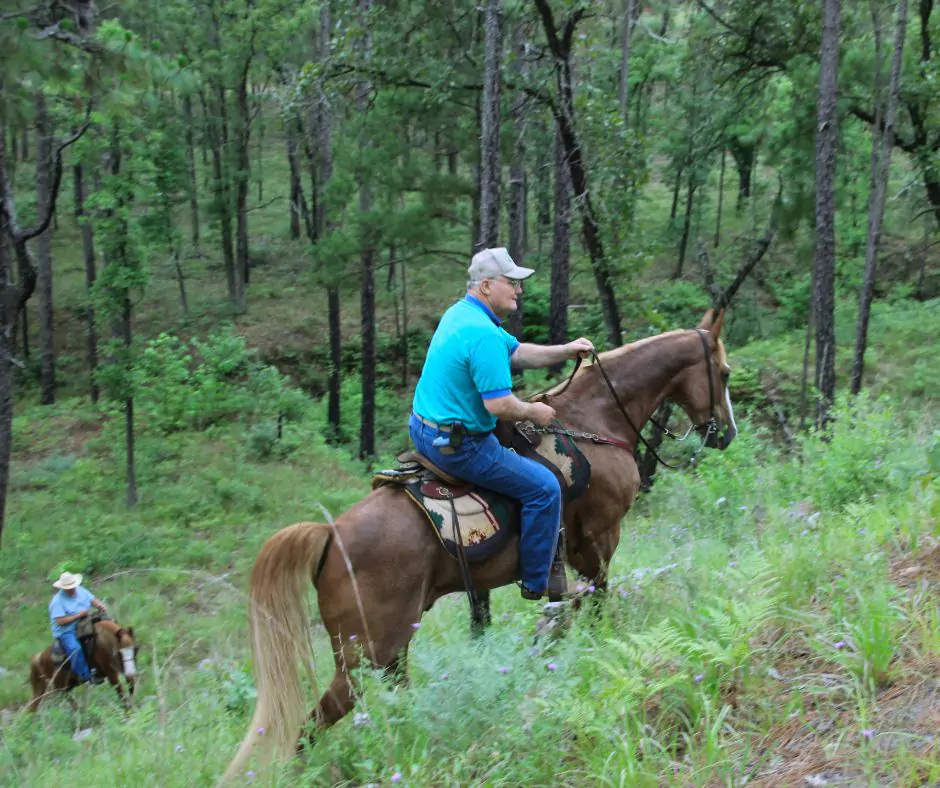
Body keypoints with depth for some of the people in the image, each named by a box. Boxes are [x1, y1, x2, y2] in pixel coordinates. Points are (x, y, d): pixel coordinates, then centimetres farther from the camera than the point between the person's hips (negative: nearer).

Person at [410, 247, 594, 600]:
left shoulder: (460, 313, 10)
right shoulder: (485, 335, -23)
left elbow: (517, 352, 20)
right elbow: (500, 405, -26)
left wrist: (565, 351, 11)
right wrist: (533, 412, -7)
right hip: (458, 445, -11)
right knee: (544, 487, -4)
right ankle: (537, 583, 7)